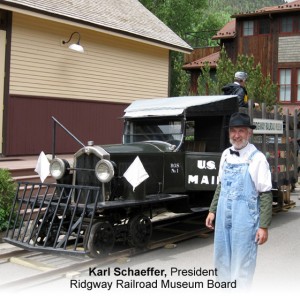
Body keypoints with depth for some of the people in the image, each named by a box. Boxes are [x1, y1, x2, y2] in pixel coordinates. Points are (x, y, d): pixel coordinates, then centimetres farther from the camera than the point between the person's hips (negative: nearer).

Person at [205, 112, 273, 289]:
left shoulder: (257, 158, -12)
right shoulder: (226, 155, 7)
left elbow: (266, 195, -12)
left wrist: (263, 226, -14)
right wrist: (213, 211, 14)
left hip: (244, 219, -6)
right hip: (223, 217, 7)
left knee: (242, 267, 2)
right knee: (222, 261, 18)